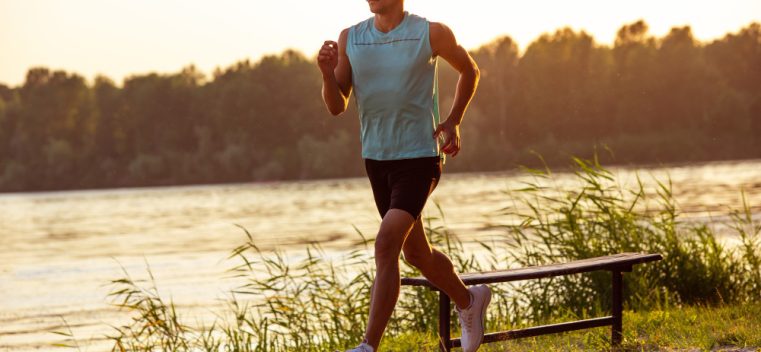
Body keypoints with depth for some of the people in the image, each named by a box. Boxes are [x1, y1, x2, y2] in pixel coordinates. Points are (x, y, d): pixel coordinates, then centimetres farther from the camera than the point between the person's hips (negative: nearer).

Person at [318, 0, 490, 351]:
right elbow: (337, 106, 2)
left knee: (386, 245, -21)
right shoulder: (350, 39, 2)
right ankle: (469, 302, 44)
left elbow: (469, 70, 11)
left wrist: (453, 121, -1)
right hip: (376, 159, 5)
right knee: (416, 253, 17)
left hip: (420, 157, -5)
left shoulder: (431, 34, -7)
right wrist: (327, 72, -18)